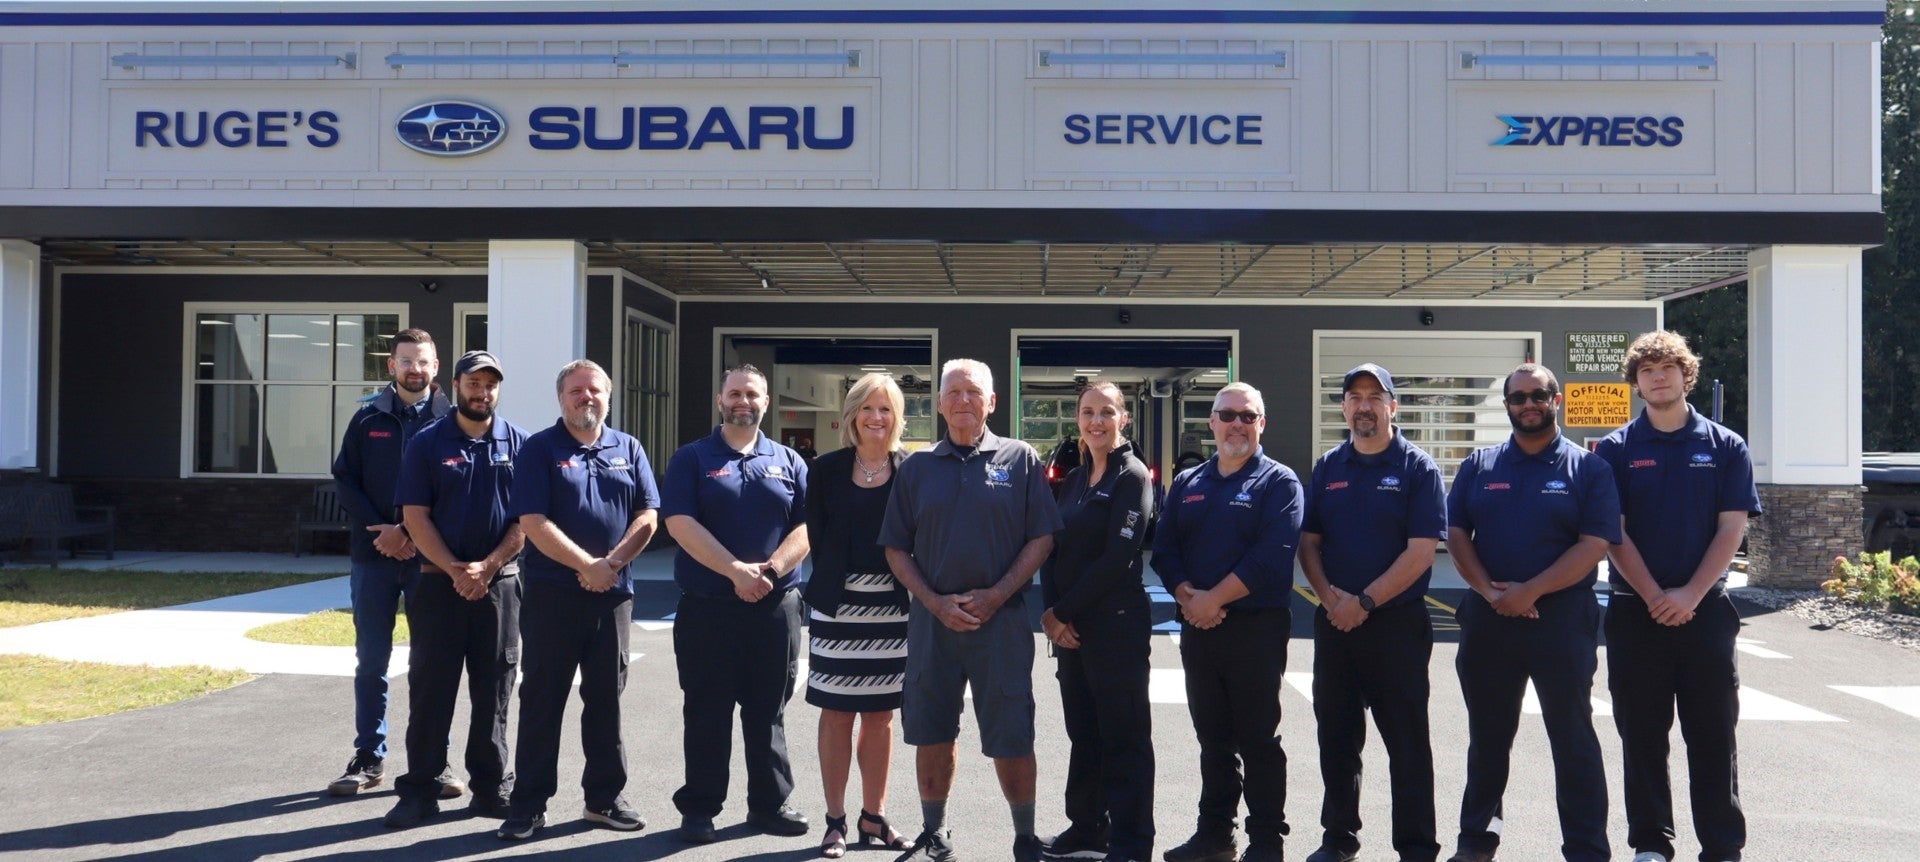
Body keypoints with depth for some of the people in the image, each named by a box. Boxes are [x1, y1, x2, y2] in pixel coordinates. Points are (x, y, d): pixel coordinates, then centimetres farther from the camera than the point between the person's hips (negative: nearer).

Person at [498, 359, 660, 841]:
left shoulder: (629, 450, 10)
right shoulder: (540, 449, -1)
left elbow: (647, 517, 4)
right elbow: (533, 522, -10)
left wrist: (612, 563, -12)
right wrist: (587, 566, -16)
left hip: (613, 594, 3)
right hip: (551, 594, -3)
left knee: (607, 698, 10)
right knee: (541, 699, 2)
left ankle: (605, 798, 20)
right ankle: (529, 803, 9)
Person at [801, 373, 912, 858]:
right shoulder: (827, 469, 1)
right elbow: (816, 535, 2)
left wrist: (910, 588, -7)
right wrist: (833, 581, -3)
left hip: (892, 607, 1)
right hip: (838, 604, -1)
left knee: (880, 714, 10)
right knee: (837, 712, 4)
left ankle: (873, 817, 21)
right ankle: (836, 821, 12)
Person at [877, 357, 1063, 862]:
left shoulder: (1020, 460, 2)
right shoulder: (917, 468, 7)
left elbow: (1042, 538, -1)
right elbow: (896, 549, 7)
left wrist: (996, 596, -11)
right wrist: (935, 602, -6)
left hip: (1001, 618, -2)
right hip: (932, 618, 2)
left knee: (1011, 740, 1)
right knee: (932, 735, 9)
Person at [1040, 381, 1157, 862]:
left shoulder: (1133, 477, -7)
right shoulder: (1074, 480, 14)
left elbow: (1118, 558, -16)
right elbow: (1054, 550, 11)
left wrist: (1064, 611, -13)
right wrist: (1053, 613, -4)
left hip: (1117, 624, -7)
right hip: (1069, 624, 7)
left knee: (1124, 736, -1)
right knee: (1082, 730, 14)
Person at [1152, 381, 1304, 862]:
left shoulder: (1279, 483, -3)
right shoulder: (1186, 484, 14)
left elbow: (1272, 557, -15)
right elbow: (1164, 549, 7)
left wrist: (1213, 599, -16)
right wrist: (1187, 597, -11)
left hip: (1256, 628, -5)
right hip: (1198, 629, 5)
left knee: (1258, 740, 2)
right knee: (1212, 737, 13)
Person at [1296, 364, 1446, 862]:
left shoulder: (1417, 469, -4)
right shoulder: (1328, 468, 10)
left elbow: (1421, 551, -12)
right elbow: (1309, 542, 9)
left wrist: (1365, 602, -15)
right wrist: (1329, 595, -8)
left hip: (1397, 622, -5)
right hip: (1334, 623, 5)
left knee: (1406, 741, 1)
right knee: (1336, 736, 12)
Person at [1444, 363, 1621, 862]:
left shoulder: (1587, 469, 0)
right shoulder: (1479, 467, 9)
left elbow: (1595, 545, -9)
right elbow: (1456, 533, 4)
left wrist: (1530, 592, -15)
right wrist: (1489, 591, -11)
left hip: (1562, 620, -3)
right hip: (1487, 618, 3)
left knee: (1573, 739, 2)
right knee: (1488, 735, 14)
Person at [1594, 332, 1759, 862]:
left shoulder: (1725, 446, 4)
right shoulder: (1615, 450, 3)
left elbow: (1733, 527, -2)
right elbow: (1613, 533, -2)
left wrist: (1690, 594, -12)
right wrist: (1655, 596, -11)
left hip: (1706, 610, 0)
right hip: (1636, 611, 0)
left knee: (1713, 735, 3)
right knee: (1642, 734, 6)